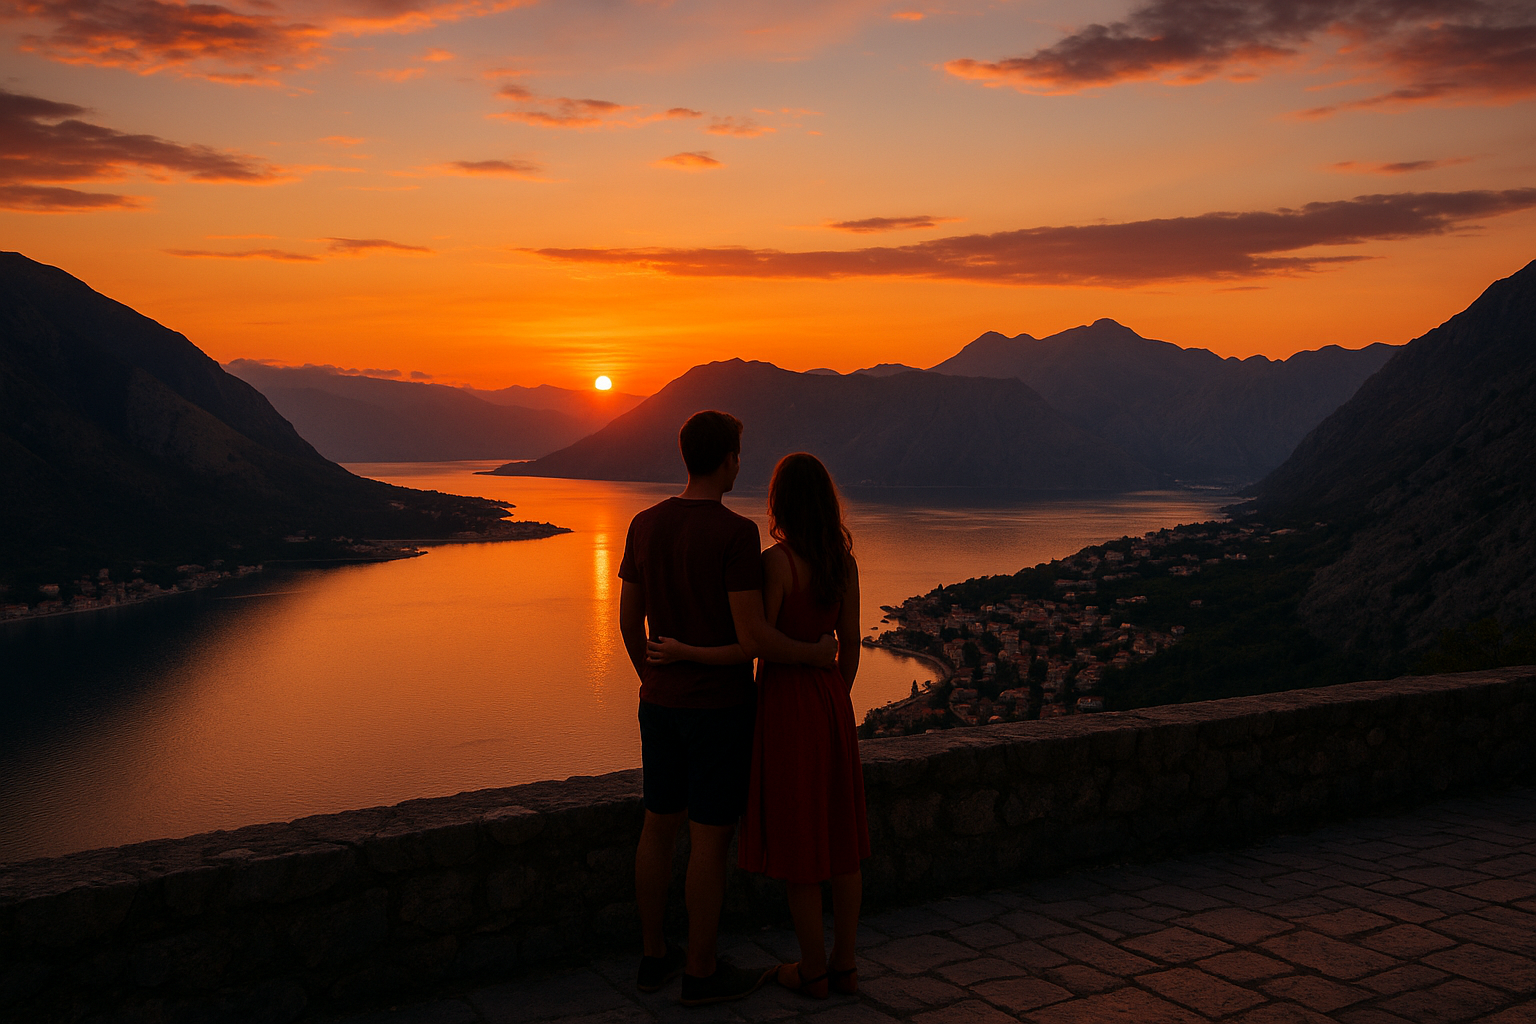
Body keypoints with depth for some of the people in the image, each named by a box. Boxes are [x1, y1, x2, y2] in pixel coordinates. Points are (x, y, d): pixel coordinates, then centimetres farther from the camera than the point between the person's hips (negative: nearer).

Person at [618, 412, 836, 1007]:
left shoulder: (645, 526, 1)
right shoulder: (736, 533, -19)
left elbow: (628, 621, 7)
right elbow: (752, 636, -22)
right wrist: (817, 655, -5)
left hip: (660, 705, 7)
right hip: (720, 709, -7)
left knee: (659, 825, 16)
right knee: (711, 838, 4)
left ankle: (654, 956, 26)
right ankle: (702, 972, 15)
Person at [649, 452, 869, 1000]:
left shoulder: (776, 562, -19)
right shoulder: (844, 561, 1)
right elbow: (850, 643, 6)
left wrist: (682, 653, -11)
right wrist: (835, 704, 18)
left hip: (785, 704, -7)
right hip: (829, 699, 7)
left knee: (796, 843, 6)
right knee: (838, 835, 15)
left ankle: (813, 971, 18)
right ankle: (844, 963, 25)